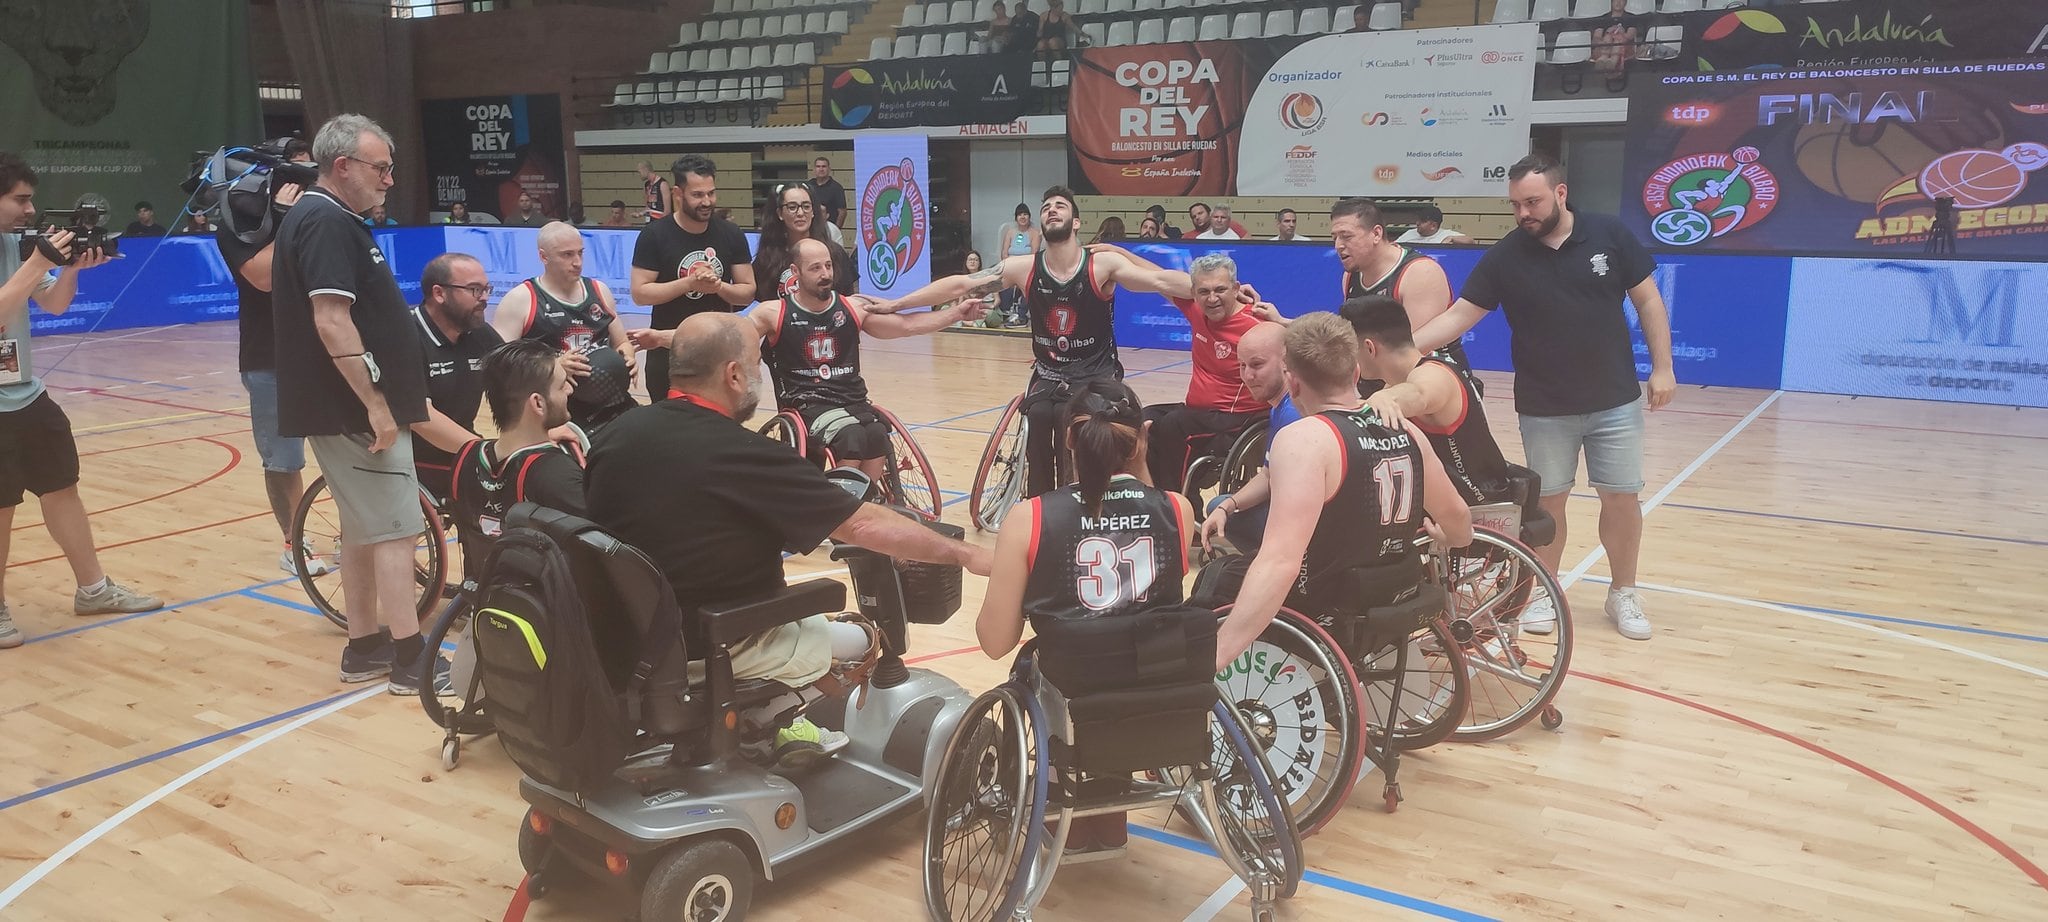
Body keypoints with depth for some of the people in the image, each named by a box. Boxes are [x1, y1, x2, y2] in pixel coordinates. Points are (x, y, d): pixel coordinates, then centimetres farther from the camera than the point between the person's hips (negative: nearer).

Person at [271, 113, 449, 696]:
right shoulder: (328, 223, -16)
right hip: (354, 410, -10)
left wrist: (379, 398, 22)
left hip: (349, 407, 10)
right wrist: (375, 403, -23)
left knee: (362, 528, 15)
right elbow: (332, 322, -24)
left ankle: (364, 647, 23)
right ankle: (412, 659, 0)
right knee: (395, 531, -5)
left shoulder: (325, 219, 15)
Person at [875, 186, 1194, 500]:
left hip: (1097, 376, -2)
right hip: (1048, 375, 2)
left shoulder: (1103, 265, -11)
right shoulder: (1024, 268, -5)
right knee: (1040, 415, -22)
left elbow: (1161, 281, -23)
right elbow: (959, 285, -5)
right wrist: (892, 305, -5)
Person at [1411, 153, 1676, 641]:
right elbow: (1459, 315, -10)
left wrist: (1662, 367, -3)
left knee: (1622, 497, 6)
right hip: (1543, 408, 0)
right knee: (1547, 499, 9)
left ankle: (1623, 593, 24)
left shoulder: (1610, 235, -7)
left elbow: (1647, 300, 0)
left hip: (1615, 401, 0)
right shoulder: (1504, 256, -8)